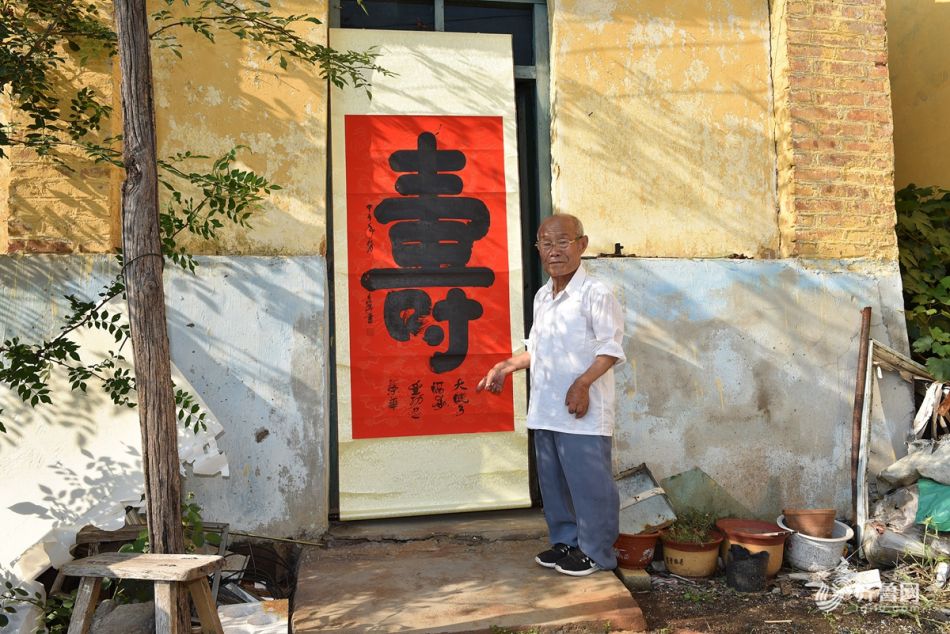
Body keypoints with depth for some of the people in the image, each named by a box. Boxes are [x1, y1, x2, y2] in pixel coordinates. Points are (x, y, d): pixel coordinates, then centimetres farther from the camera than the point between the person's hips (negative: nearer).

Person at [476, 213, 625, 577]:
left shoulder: (596, 294, -11)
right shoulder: (542, 297, 13)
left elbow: (611, 349, -14)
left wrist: (583, 383, -24)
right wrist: (506, 366, 14)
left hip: (583, 412, -8)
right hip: (545, 410, 8)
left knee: (589, 482, 2)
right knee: (552, 479, 17)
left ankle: (595, 551, 19)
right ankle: (565, 541, 33)